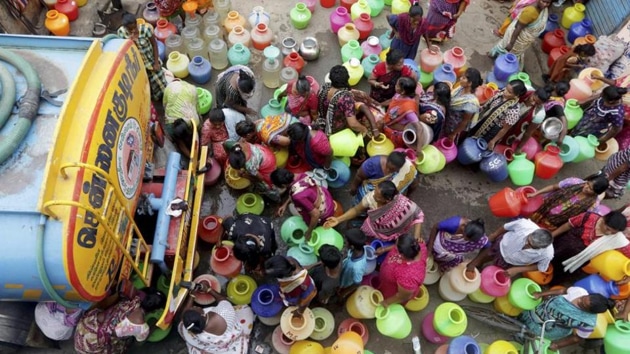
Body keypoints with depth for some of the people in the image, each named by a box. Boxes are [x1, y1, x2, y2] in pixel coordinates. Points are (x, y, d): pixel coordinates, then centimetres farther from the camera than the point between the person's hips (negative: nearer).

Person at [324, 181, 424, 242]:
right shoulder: (371, 197, -31)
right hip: (372, 229, 3)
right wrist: (338, 219, -19)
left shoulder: (403, 205, -40)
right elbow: (357, 210, -12)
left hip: (391, 238, -2)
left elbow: (419, 215, -21)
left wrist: (416, 238, -31)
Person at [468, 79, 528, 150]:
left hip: (493, 132, -6)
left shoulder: (513, 110, -33)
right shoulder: (501, 93, -16)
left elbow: (505, 129, -22)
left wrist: (493, 141, -13)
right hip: (483, 123, 6)